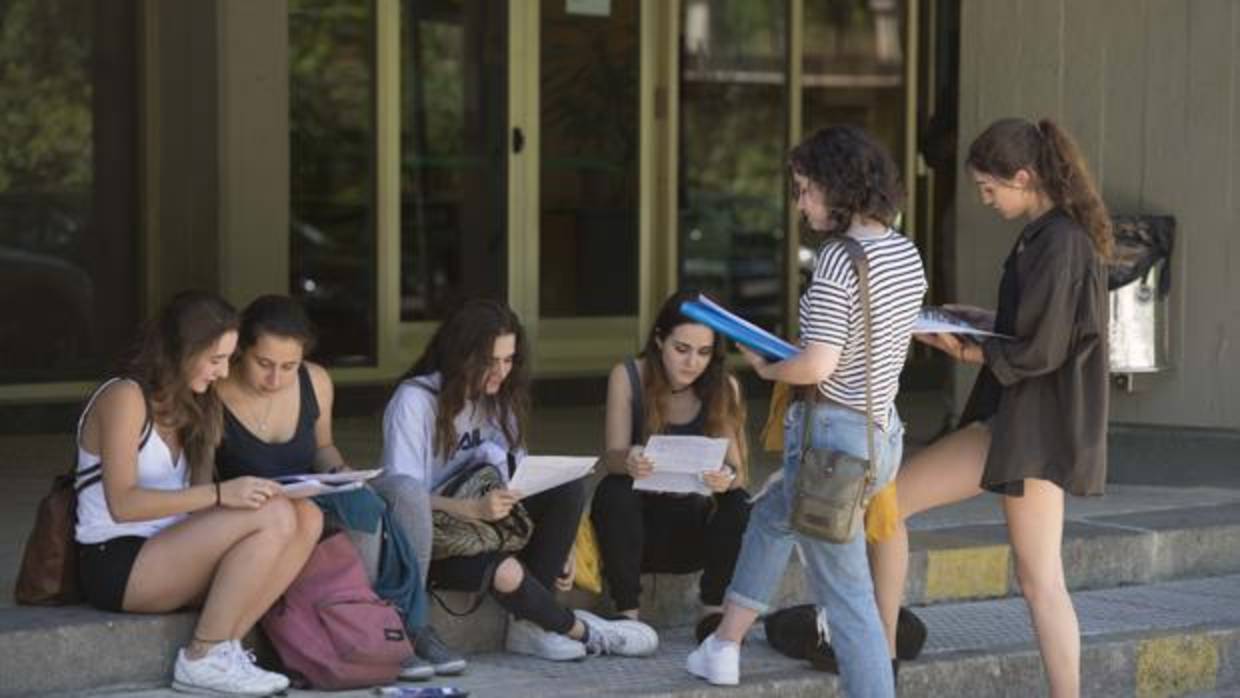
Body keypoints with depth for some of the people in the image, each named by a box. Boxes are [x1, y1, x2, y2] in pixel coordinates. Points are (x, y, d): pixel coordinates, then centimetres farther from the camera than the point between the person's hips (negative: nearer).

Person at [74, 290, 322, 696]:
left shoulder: (187, 406, 18)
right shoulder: (124, 398, -9)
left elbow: (189, 498, 10)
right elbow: (122, 503, -19)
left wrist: (243, 492, -9)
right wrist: (219, 494, -26)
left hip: (168, 561, 8)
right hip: (117, 564, -8)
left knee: (307, 517, -11)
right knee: (274, 516, -26)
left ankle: (223, 647, -17)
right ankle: (202, 660, -19)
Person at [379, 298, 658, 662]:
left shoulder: (499, 400, 10)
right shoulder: (414, 401, -13)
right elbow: (402, 495, -20)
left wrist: (555, 540, -8)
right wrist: (473, 508, -34)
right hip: (430, 536, -7)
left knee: (569, 489, -16)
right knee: (505, 572, -36)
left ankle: (531, 624, -19)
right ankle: (577, 629, -6)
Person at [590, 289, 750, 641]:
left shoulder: (724, 388, -6)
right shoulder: (628, 377, -9)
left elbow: (737, 469, -13)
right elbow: (613, 456, -17)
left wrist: (728, 479, -39)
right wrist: (628, 462, -43)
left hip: (693, 531, 1)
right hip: (637, 522, -1)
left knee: (738, 504, -28)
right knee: (613, 491, -32)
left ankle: (713, 611, -12)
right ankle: (627, 613, -22)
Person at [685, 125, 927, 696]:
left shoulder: (838, 259, -20)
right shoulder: (907, 253, 6)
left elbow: (817, 366, -25)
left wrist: (765, 368, -5)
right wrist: (792, 358, 13)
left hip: (834, 434, -10)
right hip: (884, 431, 10)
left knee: (846, 596, 0)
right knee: (771, 513, 31)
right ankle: (723, 650, 39)